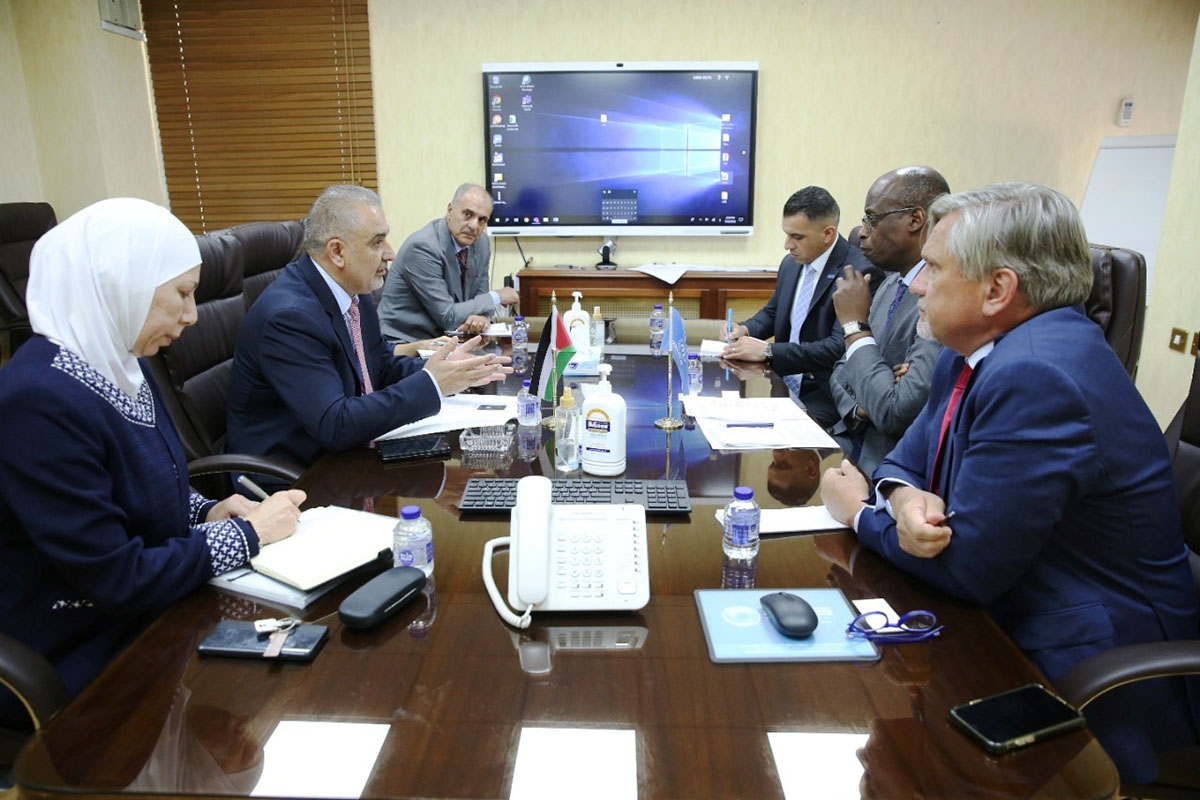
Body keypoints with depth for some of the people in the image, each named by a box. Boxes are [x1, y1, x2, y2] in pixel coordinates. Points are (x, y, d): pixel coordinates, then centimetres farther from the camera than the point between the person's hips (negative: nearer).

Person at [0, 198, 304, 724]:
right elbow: (116, 580, -26)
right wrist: (246, 533, -16)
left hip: (155, 616, 8)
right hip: (87, 666, -8)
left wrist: (208, 513, -2)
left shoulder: (116, 365, 1)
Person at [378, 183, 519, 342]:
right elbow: (447, 317, -21)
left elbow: (478, 296, 8)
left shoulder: (481, 242, 2)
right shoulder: (422, 247, -21)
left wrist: (482, 317, -17)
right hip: (404, 343, -7)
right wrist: (497, 297, -11)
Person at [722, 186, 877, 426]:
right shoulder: (791, 263, 8)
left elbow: (840, 347, -23)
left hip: (825, 395, -7)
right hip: (783, 383, 7)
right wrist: (745, 330, 1)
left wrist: (767, 350, -24)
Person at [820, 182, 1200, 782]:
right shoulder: (973, 351, 1)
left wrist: (861, 513, -7)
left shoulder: (1036, 378, -28)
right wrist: (903, 497, -17)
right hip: (1008, 619, 8)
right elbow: (907, 458, 7)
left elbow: (967, 568, -25)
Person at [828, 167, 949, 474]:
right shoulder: (893, 282, 8)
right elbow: (842, 370, 14)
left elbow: (896, 414, -24)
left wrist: (855, 325, -13)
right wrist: (860, 409, -8)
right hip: (855, 448, 7)